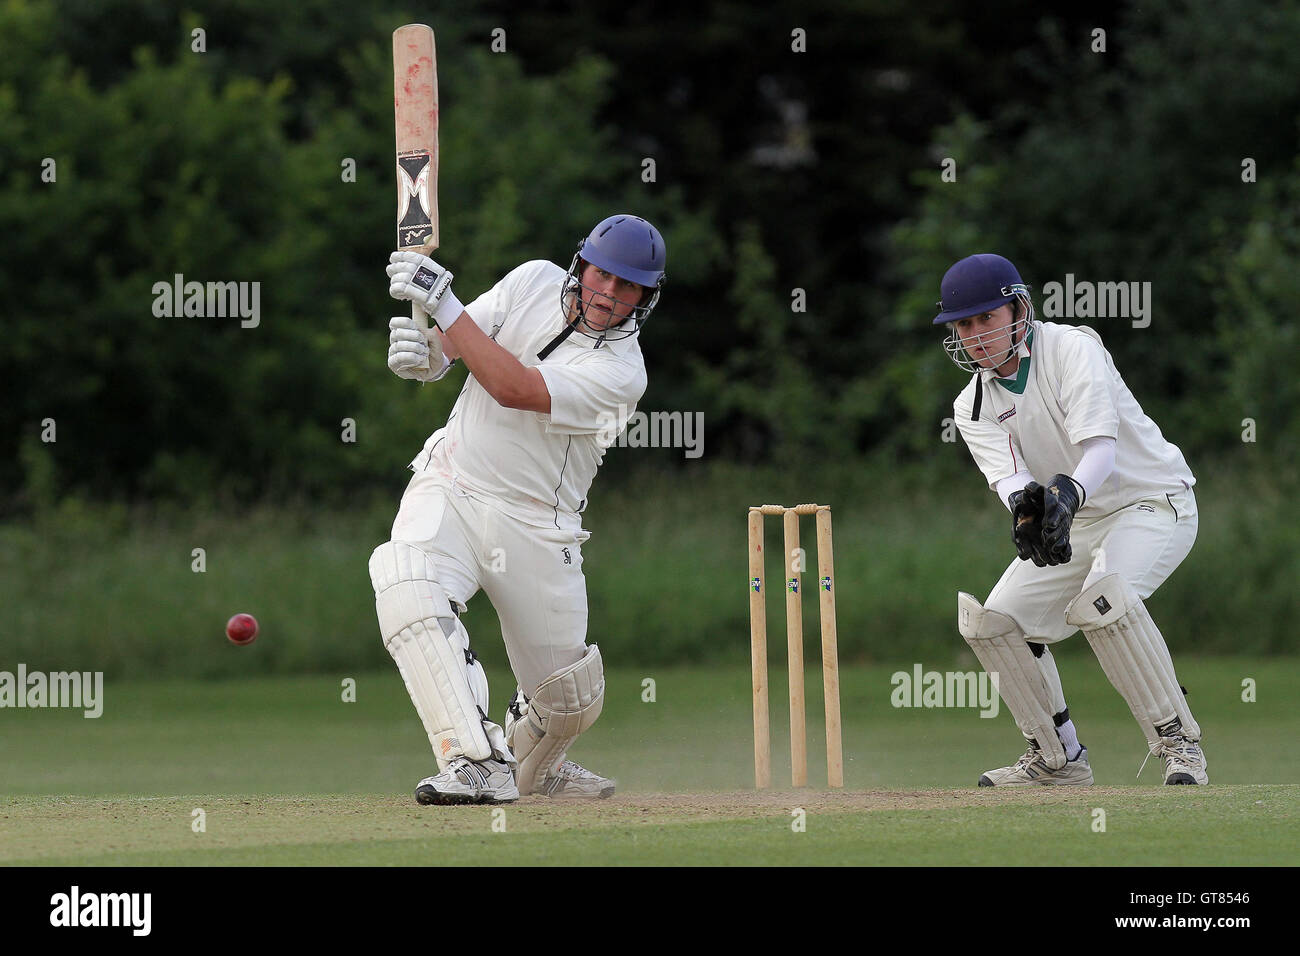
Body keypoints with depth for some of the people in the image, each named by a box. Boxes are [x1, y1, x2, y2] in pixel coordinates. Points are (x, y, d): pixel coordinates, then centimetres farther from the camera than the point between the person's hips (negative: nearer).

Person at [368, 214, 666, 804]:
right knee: (405, 587, -31)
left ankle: (532, 764, 38)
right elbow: (449, 344, 2)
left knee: (569, 698, 2)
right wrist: (425, 354, -24)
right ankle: (479, 762, -35)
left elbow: (514, 388, -27)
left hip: (535, 527, -1)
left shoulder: (621, 372, -15)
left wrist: (442, 302, -28)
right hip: (449, 489, 1)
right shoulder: (535, 282, 0)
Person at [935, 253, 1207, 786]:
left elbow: (1101, 447, -30)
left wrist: (1068, 493, -52)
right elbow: (1007, 475, -19)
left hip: (1153, 502, -7)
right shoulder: (973, 407, 0)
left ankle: (1177, 741, -25)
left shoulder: (1072, 349, -18)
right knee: (992, 622, -3)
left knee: (1100, 597, -34)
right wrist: (1025, 503, -45)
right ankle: (1057, 760, 12)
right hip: (1076, 524, 7)